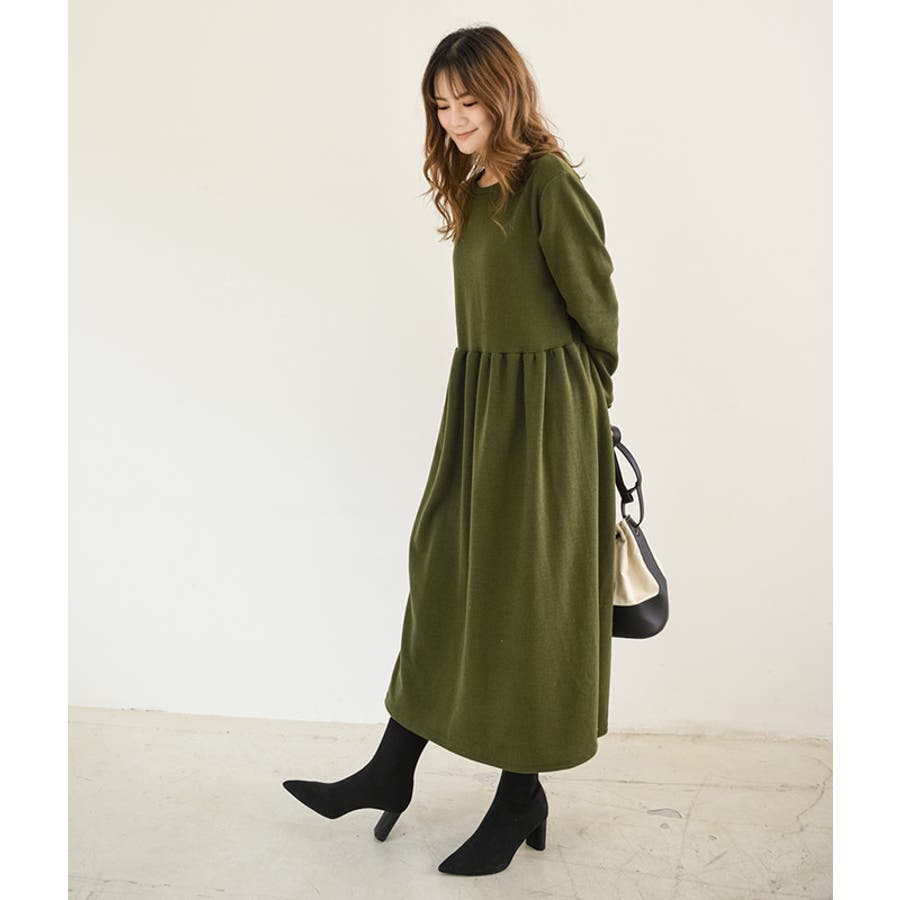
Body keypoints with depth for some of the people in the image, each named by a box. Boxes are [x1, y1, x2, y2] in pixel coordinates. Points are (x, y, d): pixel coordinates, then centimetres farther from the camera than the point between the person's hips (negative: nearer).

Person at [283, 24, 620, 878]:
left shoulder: (549, 182, -13)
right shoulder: (473, 188, 12)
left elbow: (594, 304, -7)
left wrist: (588, 401, 3)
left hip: (542, 412, -8)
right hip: (477, 399, 8)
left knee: (522, 592, 1)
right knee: (444, 573, 12)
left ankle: (522, 795, 20)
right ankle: (392, 771, 25)